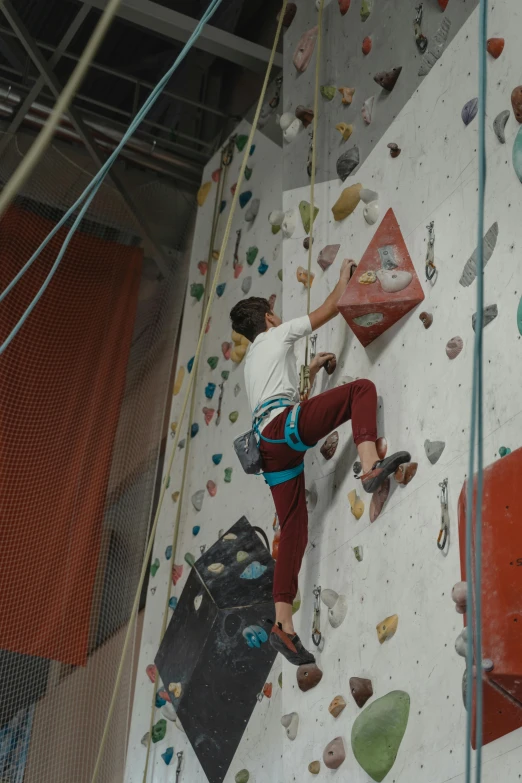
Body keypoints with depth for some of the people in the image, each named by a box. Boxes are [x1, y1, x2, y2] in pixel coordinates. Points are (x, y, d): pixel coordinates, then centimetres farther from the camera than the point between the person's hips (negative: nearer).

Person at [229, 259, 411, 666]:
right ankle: (370, 464, -34)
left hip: (270, 445, 7)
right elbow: (330, 308, 19)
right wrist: (345, 276, 34)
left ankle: (283, 622, -9)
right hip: (287, 425, -7)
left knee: (294, 530, 2)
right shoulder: (278, 335, 16)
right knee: (361, 388, -7)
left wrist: (310, 370, 49)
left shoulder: (253, 360, 36)